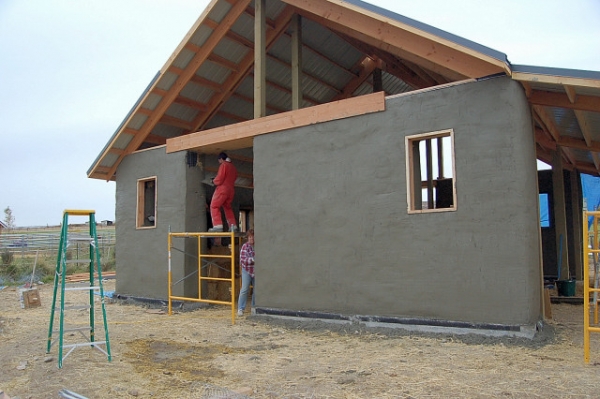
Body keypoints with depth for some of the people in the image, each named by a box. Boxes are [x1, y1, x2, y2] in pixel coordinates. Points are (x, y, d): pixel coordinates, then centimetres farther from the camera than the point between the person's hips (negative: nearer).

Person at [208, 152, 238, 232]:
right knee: (228, 208, 18)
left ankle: (218, 226, -20)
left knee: (214, 206, -6)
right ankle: (233, 226, 10)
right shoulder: (233, 167, 17)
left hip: (223, 189, -8)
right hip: (231, 190, 8)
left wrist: (214, 181, 7)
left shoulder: (223, 165, -7)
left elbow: (219, 179, -14)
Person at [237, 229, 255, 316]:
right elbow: (242, 260, -15)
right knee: (244, 290, -4)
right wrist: (252, 260, -27)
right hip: (247, 271, -4)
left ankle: (254, 307, 22)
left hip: (256, 271, 4)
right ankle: (240, 309, 3)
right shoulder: (245, 246, -7)